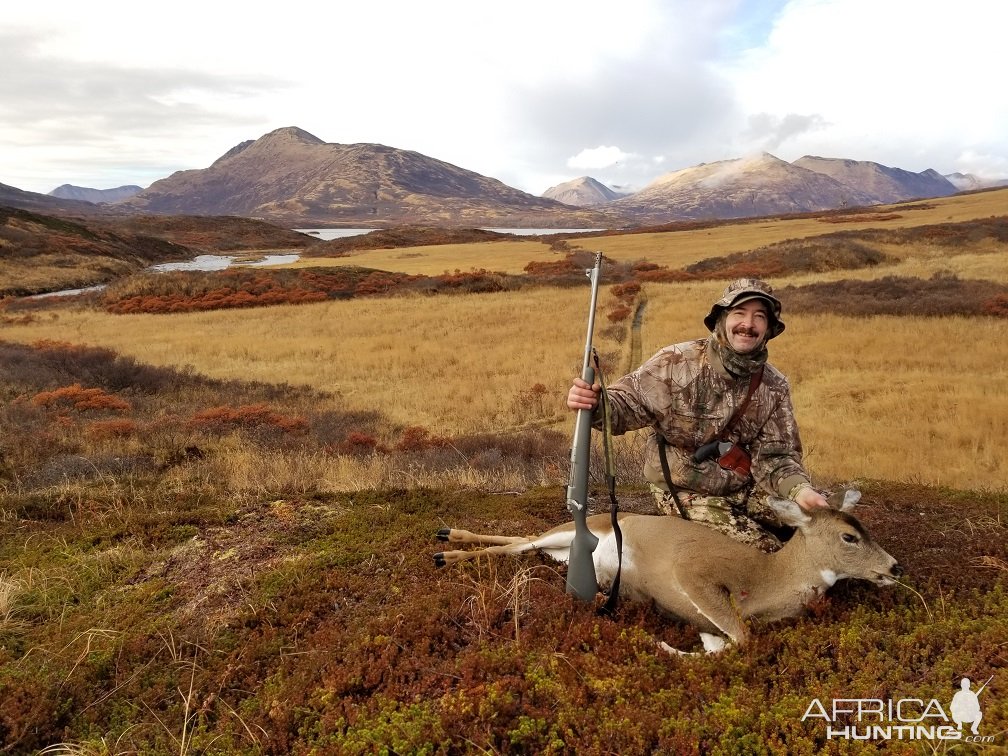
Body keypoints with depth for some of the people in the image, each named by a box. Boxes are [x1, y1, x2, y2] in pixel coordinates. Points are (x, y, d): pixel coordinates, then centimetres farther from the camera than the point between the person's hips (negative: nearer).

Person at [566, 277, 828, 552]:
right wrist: (594, 404, -38)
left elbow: (774, 455, -5)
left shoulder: (775, 387, -3)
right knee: (767, 553, -17)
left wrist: (800, 489, -26)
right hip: (687, 494, -5)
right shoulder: (677, 362, -16)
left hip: (744, 488, 5)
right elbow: (627, 403, -15)